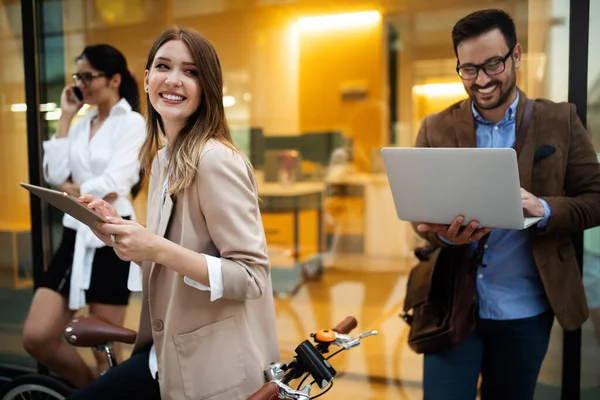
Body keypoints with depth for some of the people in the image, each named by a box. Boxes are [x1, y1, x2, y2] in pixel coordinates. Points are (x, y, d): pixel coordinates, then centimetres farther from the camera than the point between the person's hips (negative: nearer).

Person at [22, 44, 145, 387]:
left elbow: (110, 188, -16)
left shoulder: (131, 122, -6)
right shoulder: (80, 125, 13)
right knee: (37, 337, 4)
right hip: (76, 236, 7)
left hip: (111, 236, -6)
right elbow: (55, 175, -2)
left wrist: (71, 189, 1)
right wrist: (65, 118, 2)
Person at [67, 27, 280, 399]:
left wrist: (158, 249, -31)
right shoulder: (162, 159, 6)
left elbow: (252, 277, -22)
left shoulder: (215, 159, -21)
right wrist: (120, 229, -2)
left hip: (215, 362, -7)